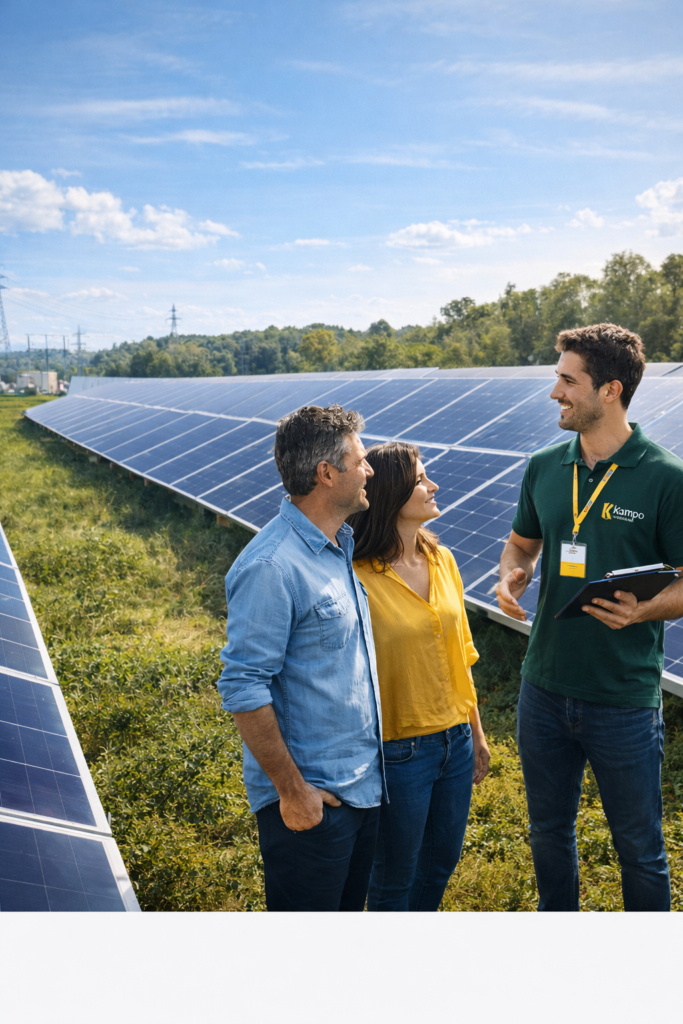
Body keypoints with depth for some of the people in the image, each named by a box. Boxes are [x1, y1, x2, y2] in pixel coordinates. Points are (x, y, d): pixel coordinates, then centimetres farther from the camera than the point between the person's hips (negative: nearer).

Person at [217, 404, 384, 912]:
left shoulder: (341, 546, 6)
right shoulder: (271, 566, -23)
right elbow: (244, 688, -22)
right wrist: (290, 789, -17)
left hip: (362, 784, 8)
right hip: (311, 797, -8)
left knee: (349, 909, 22)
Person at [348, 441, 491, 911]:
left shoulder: (442, 561, 1)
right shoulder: (360, 579, -20)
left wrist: (476, 732, 15)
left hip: (455, 742, 7)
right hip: (400, 750, -6)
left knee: (441, 863, 24)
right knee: (395, 879, 14)